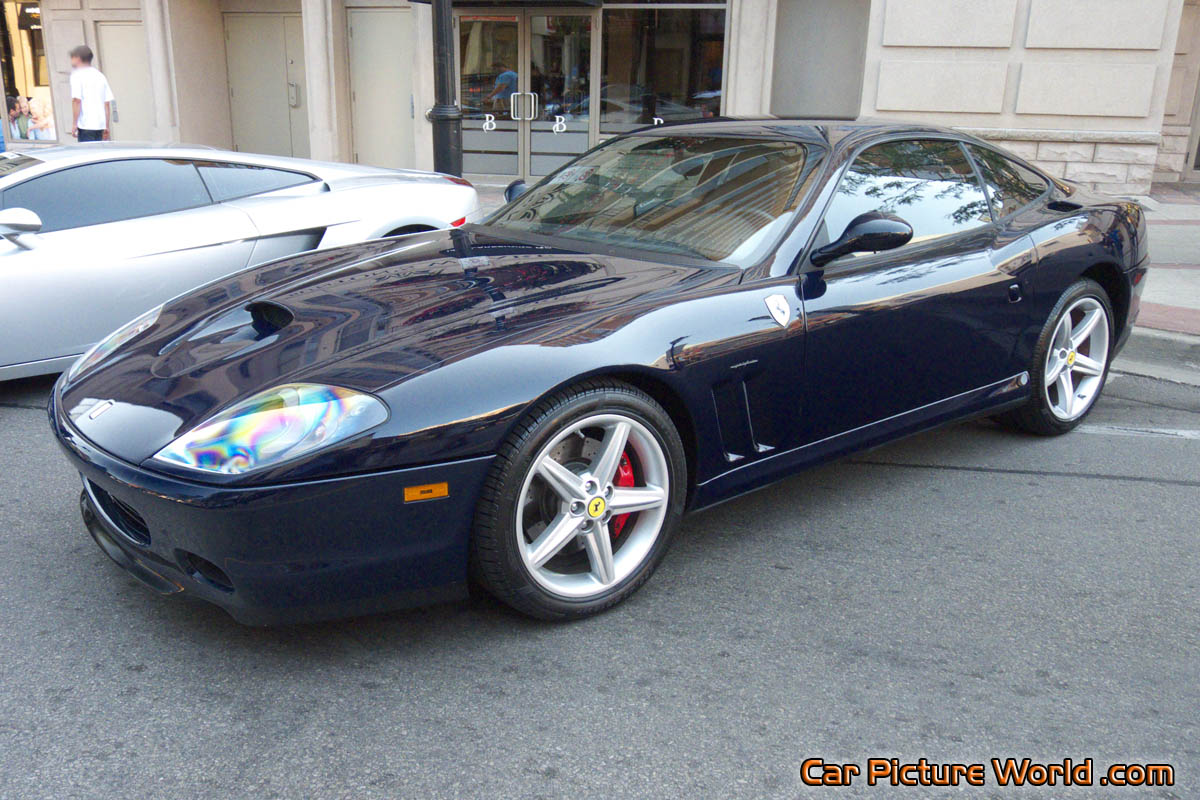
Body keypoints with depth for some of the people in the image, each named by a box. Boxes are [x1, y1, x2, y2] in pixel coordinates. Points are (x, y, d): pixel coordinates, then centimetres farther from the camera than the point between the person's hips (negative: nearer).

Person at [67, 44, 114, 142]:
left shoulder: (77, 75, -4)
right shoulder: (100, 75, 16)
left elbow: (77, 100, -12)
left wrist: (74, 123, -9)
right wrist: (107, 126, 16)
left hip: (86, 125, -6)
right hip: (100, 125, 6)